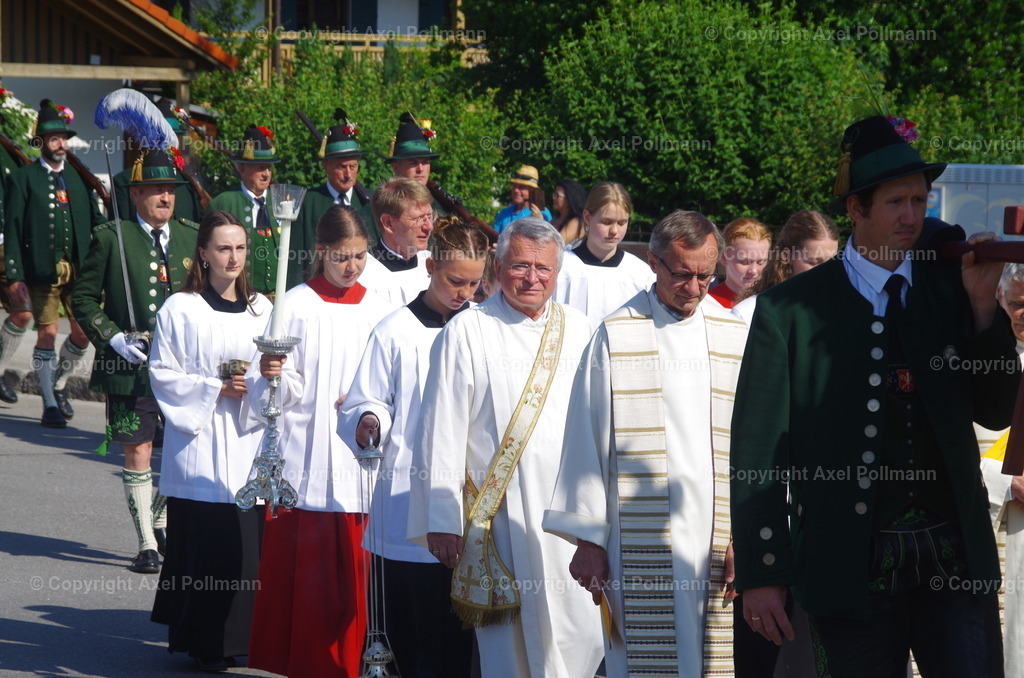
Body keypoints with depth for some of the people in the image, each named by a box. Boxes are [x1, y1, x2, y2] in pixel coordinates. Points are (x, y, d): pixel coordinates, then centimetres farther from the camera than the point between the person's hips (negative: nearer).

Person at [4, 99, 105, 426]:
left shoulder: (77, 179, 15)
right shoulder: (23, 178, 1)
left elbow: (96, 222, 16)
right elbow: (12, 230, -3)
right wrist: (15, 277, -11)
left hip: (78, 272, 4)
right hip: (42, 272, -4)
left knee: (83, 332, 3)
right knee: (47, 334, -3)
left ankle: (58, 384, 28)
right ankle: (50, 405, 6)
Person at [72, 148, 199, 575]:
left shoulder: (193, 238, 9)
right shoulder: (111, 239, -1)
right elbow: (83, 297, 2)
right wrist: (113, 337, -9)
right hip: (130, 364, -3)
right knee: (137, 451, 0)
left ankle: (160, 521, 28)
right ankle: (146, 545, 10)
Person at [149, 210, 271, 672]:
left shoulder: (260, 309, 12)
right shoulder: (181, 310, -3)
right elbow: (162, 373, -4)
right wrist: (216, 390, -13)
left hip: (249, 441, 4)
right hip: (201, 439, -4)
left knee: (250, 539, 0)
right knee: (207, 542, -6)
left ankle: (241, 636, 11)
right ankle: (205, 644, 3)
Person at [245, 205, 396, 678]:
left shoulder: (378, 310, 9)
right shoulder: (296, 306, 1)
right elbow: (282, 389, -2)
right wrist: (270, 374, -23)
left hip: (357, 457, 2)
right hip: (304, 456, -2)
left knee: (350, 567, 3)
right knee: (299, 563, -3)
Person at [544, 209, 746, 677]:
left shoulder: (734, 336, 8)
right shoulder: (616, 336, 3)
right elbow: (588, 441, 3)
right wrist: (588, 539, -1)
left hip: (719, 544, 2)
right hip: (642, 546, -2)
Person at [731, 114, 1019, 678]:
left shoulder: (948, 288, 9)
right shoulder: (790, 308, -1)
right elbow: (758, 448, -2)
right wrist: (761, 574, -7)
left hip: (957, 559, 2)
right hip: (851, 568, -2)